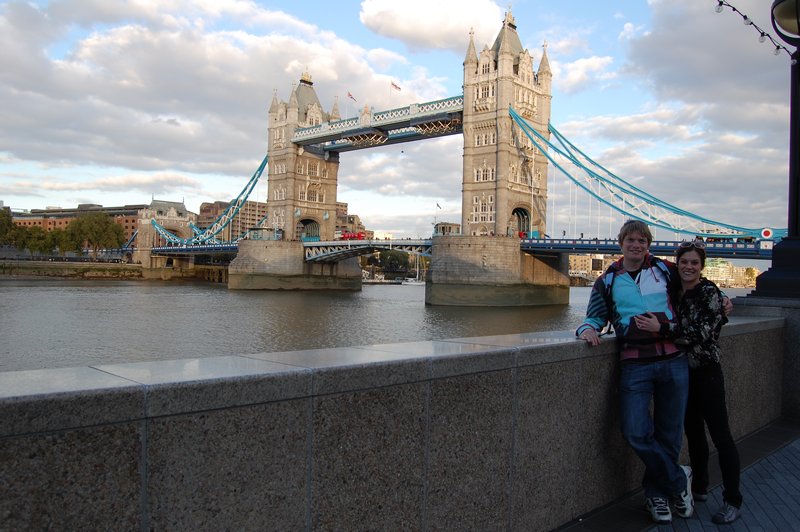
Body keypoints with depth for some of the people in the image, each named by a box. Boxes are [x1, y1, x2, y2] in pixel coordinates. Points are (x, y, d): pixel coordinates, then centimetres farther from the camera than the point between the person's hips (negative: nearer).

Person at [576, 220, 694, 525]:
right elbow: (596, 316, 10)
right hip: (634, 365, 0)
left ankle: (656, 493, 30)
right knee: (636, 433, -11)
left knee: (669, 434, 8)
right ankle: (679, 480, 15)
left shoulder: (665, 270, 9)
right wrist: (588, 328, -12)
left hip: (673, 360, 1)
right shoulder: (608, 280, 10)